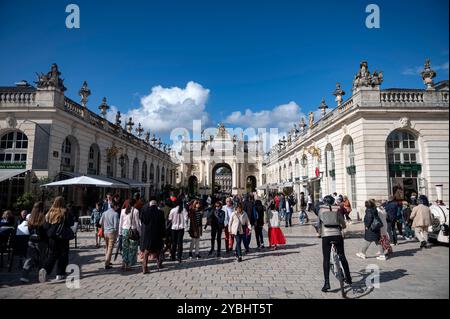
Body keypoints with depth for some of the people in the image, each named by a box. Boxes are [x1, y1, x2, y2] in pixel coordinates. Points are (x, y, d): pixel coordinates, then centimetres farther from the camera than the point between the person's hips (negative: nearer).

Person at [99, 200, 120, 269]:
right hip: (112, 232, -6)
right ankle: (107, 264, 0)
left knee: (106, 247, 19)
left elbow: (100, 223, 10)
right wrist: (117, 232, 0)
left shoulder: (104, 213, 5)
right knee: (110, 248, -1)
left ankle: (107, 261, 29)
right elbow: (116, 225, -13)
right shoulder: (115, 214, -13)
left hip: (105, 232, 6)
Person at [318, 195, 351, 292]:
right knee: (342, 257, 19)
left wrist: (320, 233, 26)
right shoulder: (337, 209, 9)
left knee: (326, 260, 4)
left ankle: (327, 283, -2)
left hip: (326, 236, -1)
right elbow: (343, 225, 11)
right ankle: (348, 278, 32)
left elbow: (318, 224, 11)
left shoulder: (321, 210, 8)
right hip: (337, 235, 2)